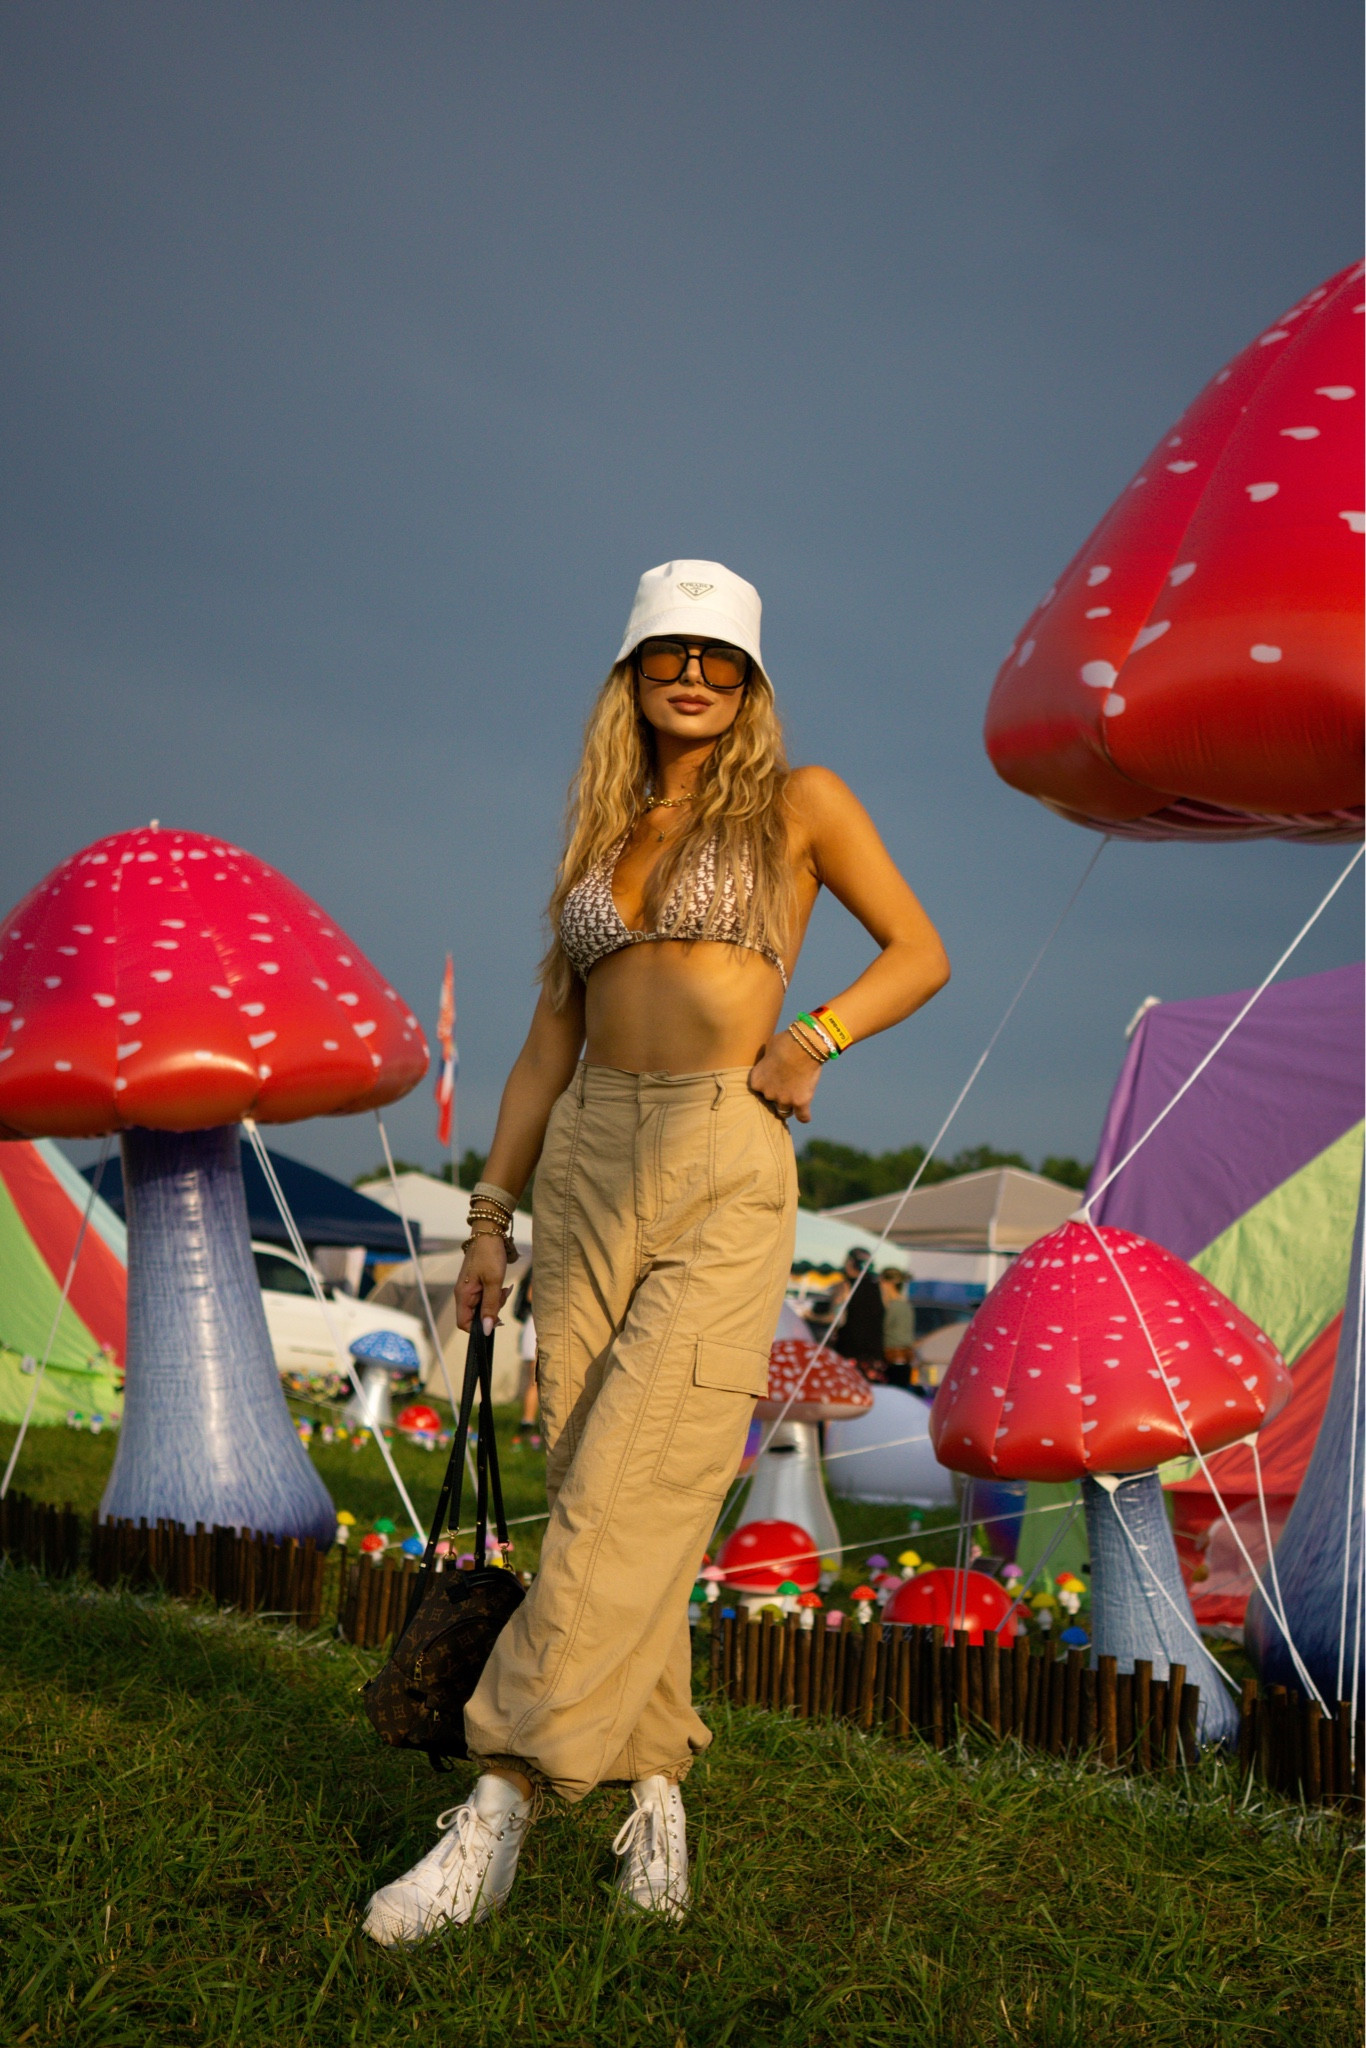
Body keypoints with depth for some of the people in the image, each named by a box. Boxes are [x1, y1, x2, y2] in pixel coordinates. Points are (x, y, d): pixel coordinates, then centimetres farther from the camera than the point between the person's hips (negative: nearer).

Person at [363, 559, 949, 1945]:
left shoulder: (796, 803, 7)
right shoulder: (601, 835, 18)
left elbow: (921, 954, 9)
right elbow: (550, 1043, 17)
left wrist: (812, 1036, -9)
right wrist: (491, 1217, 13)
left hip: (724, 1169, -5)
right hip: (589, 1168, 5)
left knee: (627, 1494, -14)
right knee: (601, 1495, 2)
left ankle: (501, 1807, -16)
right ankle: (658, 1789, 11)